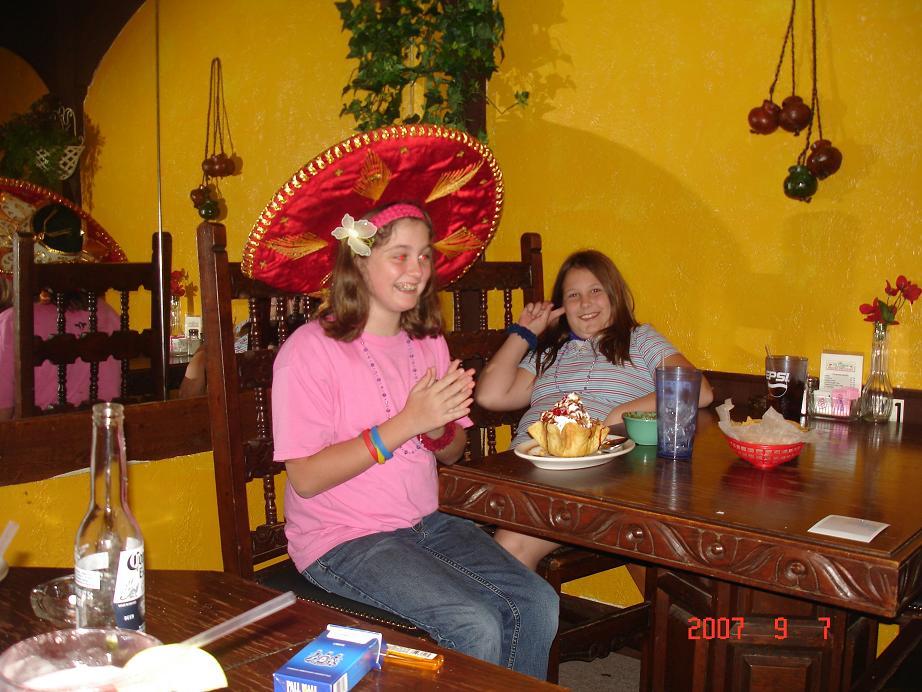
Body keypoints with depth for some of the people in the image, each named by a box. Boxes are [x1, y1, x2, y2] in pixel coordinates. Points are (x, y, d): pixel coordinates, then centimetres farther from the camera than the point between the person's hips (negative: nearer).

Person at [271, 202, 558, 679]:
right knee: (476, 624, -23)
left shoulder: (429, 342, 8)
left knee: (538, 605, -12)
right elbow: (305, 478, -17)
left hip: (425, 523, 6)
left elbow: (452, 454, 13)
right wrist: (406, 422, -22)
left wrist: (439, 428, -12)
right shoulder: (310, 348, -13)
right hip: (342, 540, -6)